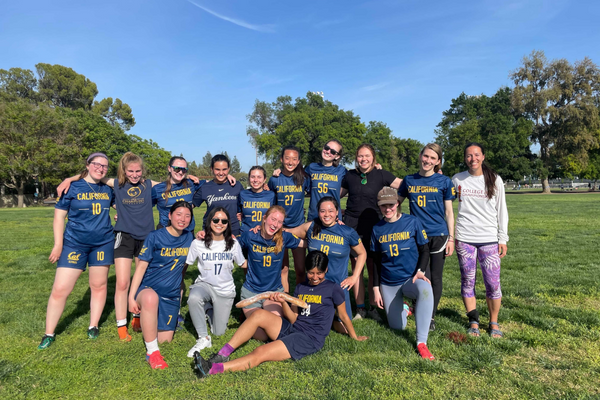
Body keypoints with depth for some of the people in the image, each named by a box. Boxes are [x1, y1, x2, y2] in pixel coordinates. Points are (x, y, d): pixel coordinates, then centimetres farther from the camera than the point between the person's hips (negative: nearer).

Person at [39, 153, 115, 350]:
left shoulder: (108, 190, 6)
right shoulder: (72, 188, -4)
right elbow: (59, 217, -3)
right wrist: (58, 244, -9)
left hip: (103, 243, 3)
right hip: (74, 243, -3)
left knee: (99, 285, 8)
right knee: (60, 289, -3)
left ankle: (93, 326, 25)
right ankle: (49, 334, 14)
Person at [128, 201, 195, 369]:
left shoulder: (189, 237, 2)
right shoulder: (155, 237, -9)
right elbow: (141, 267, -10)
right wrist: (131, 297, -13)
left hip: (172, 295, 5)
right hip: (148, 289, -4)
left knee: (165, 339, 5)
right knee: (151, 297, -41)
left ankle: (147, 321, 39)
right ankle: (152, 352, -27)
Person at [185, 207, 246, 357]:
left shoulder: (233, 244, -5)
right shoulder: (198, 243, -9)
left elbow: (243, 264, 7)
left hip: (225, 290, 2)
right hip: (204, 284, -1)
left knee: (219, 332, 4)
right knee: (194, 298, -38)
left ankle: (210, 310, 38)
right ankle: (204, 338, -15)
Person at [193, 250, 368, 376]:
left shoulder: (333, 289, -3)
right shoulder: (300, 288, 11)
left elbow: (344, 316, 9)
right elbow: (293, 318, 7)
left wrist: (354, 337, 17)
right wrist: (283, 302, -10)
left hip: (310, 339, -6)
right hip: (291, 328, 6)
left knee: (260, 353, -23)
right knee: (259, 314, -19)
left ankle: (214, 369, -27)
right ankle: (222, 355, -17)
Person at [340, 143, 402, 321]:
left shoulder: (381, 175, 1)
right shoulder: (350, 175, 7)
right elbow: (338, 194, 19)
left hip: (373, 226, -1)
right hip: (351, 225, 2)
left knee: (373, 267, 3)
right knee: (356, 267, 3)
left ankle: (373, 307, 17)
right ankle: (360, 308, 13)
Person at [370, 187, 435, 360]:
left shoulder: (412, 222, -5)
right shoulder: (377, 229, 2)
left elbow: (424, 250, 1)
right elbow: (376, 261, 8)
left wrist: (420, 271, -16)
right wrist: (376, 288, 5)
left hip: (411, 279, -2)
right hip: (388, 284, 3)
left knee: (425, 289, -37)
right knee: (397, 327, 4)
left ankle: (421, 343, -28)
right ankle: (402, 309, 39)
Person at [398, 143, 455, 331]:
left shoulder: (444, 181, 1)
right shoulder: (409, 181, 5)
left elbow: (449, 212, 3)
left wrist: (451, 238, 0)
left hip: (439, 236, 0)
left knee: (436, 278, 7)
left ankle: (431, 316, 23)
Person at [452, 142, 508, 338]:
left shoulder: (495, 180, 4)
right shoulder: (457, 179, 4)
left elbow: (501, 211, 7)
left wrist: (503, 239, 3)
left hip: (489, 239, 0)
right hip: (464, 239, 0)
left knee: (493, 283, 0)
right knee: (467, 282, 5)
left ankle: (494, 323, 19)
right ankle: (473, 322, 20)